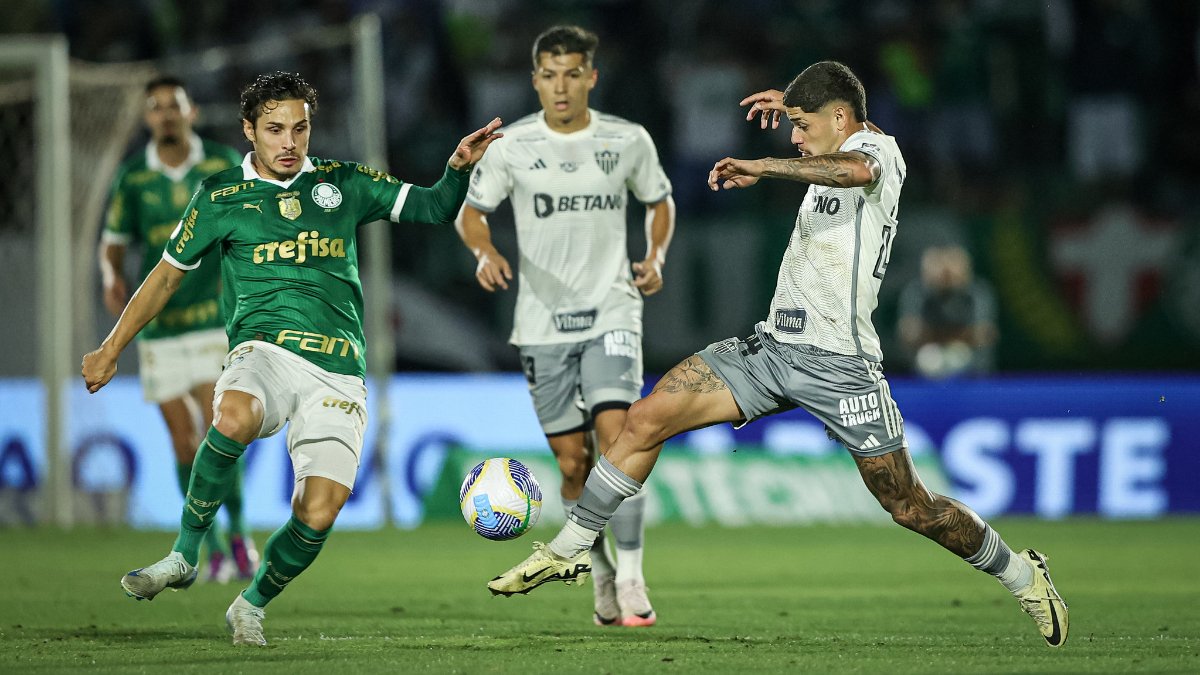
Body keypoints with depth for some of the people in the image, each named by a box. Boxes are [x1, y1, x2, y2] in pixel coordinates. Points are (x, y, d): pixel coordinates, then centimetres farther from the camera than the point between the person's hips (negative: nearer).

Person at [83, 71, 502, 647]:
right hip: (264, 351, -2)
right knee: (234, 418, -39)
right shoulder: (222, 196, 10)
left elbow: (435, 207, 18)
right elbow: (167, 275, 20)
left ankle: (253, 604, 14)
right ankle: (184, 556, -21)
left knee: (317, 515, -15)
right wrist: (110, 350, 22)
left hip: (337, 375, 2)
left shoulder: (342, 184, 14)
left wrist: (458, 168, -4)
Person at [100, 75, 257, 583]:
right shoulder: (132, 178, 1)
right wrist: (112, 280, -14)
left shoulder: (224, 164, -1)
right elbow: (113, 244, 8)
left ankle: (239, 533, 6)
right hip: (159, 327, 2)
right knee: (184, 442, 1)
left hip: (216, 320, -2)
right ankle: (215, 553, 14)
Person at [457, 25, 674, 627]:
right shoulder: (511, 146, -1)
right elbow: (471, 213, 9)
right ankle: (602, 578, 21)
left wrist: (656, 257, -1)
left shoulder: (629, 141, 1)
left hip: (612, 312, -1)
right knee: (573, 460, 2)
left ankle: (631, 577, -16)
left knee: (616, 434, -19)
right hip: (543, 322, 1)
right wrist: (485, 251, -12)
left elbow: (659, 203, 17)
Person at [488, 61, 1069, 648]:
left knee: (910, 508, -2)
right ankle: (569, 551, 4)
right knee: (646, 418, -5)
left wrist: (760, 168, -30)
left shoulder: (876, 147, -7)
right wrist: (795, 105, 38)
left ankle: (1021, 575, 22)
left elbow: (858, 169, -34)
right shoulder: (841, 153, 18)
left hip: (838, 363, -8)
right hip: (772, 346, 8)